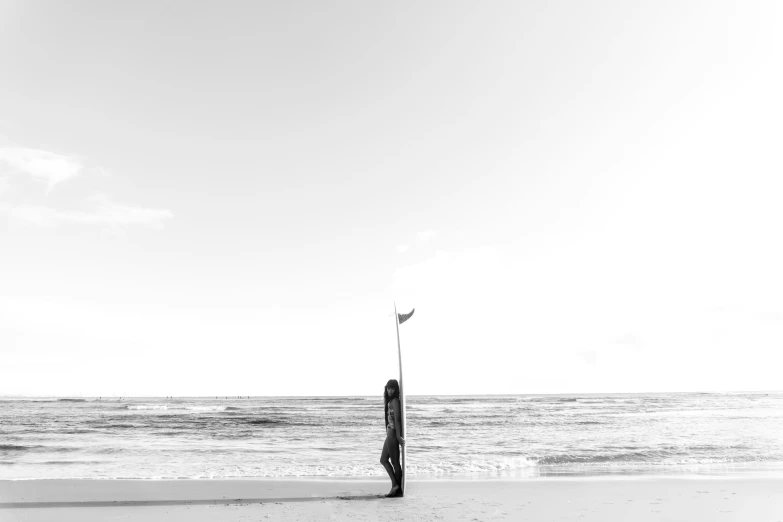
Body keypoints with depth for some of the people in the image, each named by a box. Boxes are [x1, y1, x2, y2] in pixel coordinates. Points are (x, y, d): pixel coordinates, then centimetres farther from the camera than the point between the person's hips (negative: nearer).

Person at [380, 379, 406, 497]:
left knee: (395, 462, -1)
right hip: (390, 433, 10)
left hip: (393, 433, -10)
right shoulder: (389, 401, 14)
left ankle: (397, 488, 8)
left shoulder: (395, 401, -13)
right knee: (383, 459, 14)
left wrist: (398, 436, -23)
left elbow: (397, 419, -19)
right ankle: (395, 485, 14)